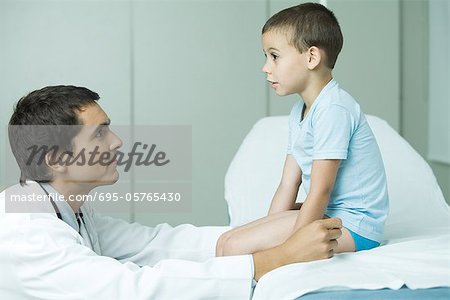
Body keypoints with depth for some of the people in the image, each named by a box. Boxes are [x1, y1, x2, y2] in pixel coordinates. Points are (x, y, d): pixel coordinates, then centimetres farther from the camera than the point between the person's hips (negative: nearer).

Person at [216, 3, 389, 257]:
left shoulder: (333, 109, -18)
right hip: (327, 213, 10)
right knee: (227, 241, 1)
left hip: (352, 225, -10)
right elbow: (288, 186, 9)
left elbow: (320, 191, -21)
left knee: (236, 246, -21)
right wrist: (269, 233, 1)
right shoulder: (300, 112, 15)